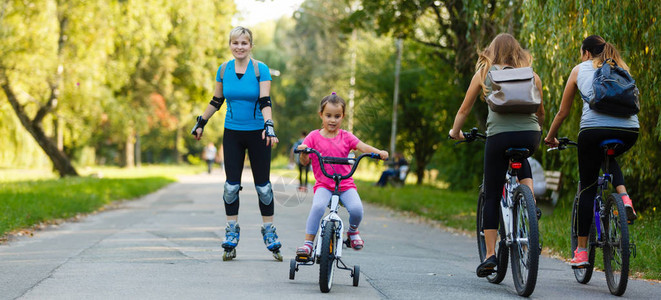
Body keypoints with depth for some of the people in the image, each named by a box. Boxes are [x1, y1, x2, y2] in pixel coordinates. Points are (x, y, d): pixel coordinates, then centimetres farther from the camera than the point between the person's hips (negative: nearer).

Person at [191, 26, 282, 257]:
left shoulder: (261, 69, -7)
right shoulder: (224, 70, 3)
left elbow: (265, 102, -14)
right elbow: (216, 101, 14)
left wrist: (269, 125, -28)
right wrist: (201, 123, 17)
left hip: (257, 133, -2)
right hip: (232, 133, 2)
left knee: (262, 185, 0)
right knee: (231, 184, 0)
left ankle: (268, 229, 12)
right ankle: (232, 229, 11)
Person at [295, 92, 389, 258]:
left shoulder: (346, 136, 8)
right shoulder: (314, 136, 4)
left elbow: (363, 146, -5)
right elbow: (304, 162, 1)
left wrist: (378, 152, -25)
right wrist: (303, 152, -22)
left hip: (345, 184, 1)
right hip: (323, 184, -1)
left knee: (356, 208, -25)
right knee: (318, 206, -32)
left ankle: (353, 230, 9)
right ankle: (308, 243, -22)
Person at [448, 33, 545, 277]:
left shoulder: (484, 73, 13)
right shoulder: (531, 75, 15)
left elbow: (464, 109, 18)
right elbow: (540, 113, 23)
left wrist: (455, 132, 34)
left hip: (499, 135, -2)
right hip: (529, 136, 2)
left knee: (492, 197, 8)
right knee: (522, 163, 36)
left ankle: (490, 255, 2)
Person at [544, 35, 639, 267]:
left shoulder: (580, 70, 20)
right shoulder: (621, 68, 27)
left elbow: (563, 112, 24)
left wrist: (550, 137, 38)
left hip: (594, 129, -3)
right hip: (629, 130, 3)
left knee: (588, 186, 10)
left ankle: (581, 251, 8)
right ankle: (624, 196, 6)